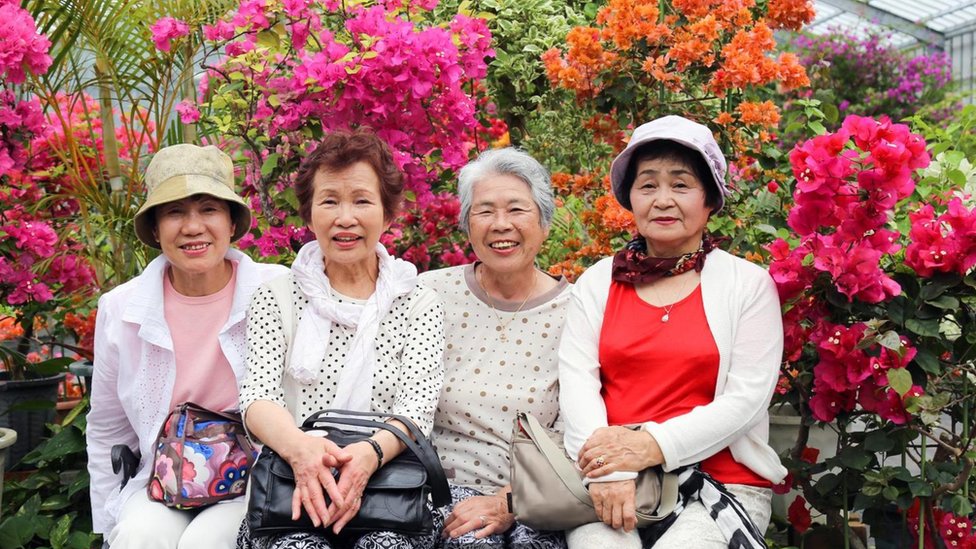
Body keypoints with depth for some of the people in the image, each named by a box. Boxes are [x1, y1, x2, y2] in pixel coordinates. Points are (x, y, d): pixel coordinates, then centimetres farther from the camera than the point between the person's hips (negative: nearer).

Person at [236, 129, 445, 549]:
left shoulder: (418, 306, 9)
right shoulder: (277, 299, 9)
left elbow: (416, 411, -4)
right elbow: (258, 395, -4)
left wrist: (370, 453, -28)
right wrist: (299, 447, -29)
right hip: (291, 495, 0)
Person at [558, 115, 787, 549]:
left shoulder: (748, 283, 3)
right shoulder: (598, 281, 10)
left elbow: (746, 399, -5)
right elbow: (576, 379, -1)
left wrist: (653, 445, -18)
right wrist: (608, 467, -17)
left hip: (720, 482, -1)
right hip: (613, 482, 1)